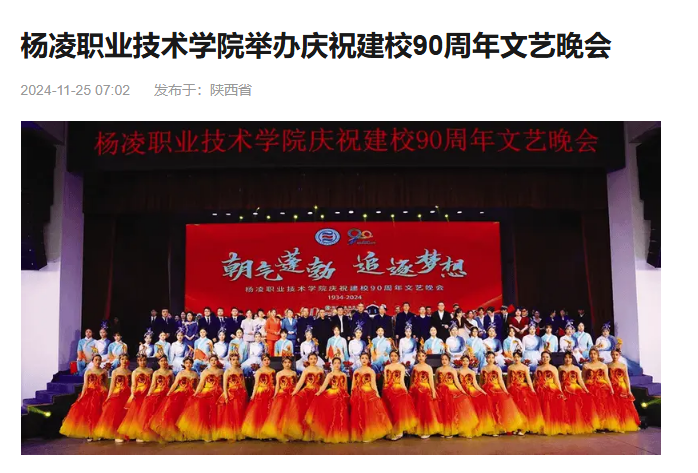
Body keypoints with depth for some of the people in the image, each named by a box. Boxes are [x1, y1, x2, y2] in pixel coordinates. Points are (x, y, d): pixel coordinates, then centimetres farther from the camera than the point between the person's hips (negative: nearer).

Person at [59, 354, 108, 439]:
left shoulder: (104, 371, 8)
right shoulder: (87, 372, 4)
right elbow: (85, 385, -1)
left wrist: (106, 395, 6)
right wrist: (82, 396, -10)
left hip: (101, 395, 1)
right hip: (90, 394, -1)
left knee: (99, 414, -2)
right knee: (88, 413, -5)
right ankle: (89, 434, 2)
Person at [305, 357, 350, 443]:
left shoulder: (344, 375, 12)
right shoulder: (329, 375, 4)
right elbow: (324, 385, -10)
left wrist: (346, 396, 15)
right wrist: (319, 392, -26)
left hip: (342, 397, 2)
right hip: (331, 396, -2)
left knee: (341, 417, -1)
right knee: (331, 415, -9)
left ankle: (340, 435, 9)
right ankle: (330, 435, 2)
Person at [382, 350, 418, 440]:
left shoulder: (401, 367, 4)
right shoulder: (386, 367, 12)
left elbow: (402, 380, -1)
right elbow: (384, 380, 11)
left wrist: (405, 390, -10)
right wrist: (384, 391, 6)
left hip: (398, 390, -3)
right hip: (388, 391, 3)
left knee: (399, 410, -6)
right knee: (389, 411, 6)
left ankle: (398, 431, 2)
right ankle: (391, 432, 15)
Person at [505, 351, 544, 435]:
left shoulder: (525, 367, 4)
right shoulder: (510, 367, 10)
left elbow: (528, 379, -1)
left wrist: (532, 390, -10)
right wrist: (507, 390, 12)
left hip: (523, 389, -1)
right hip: (513, 389, 1)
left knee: (524, 406, -10)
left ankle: (524, 427, -3)